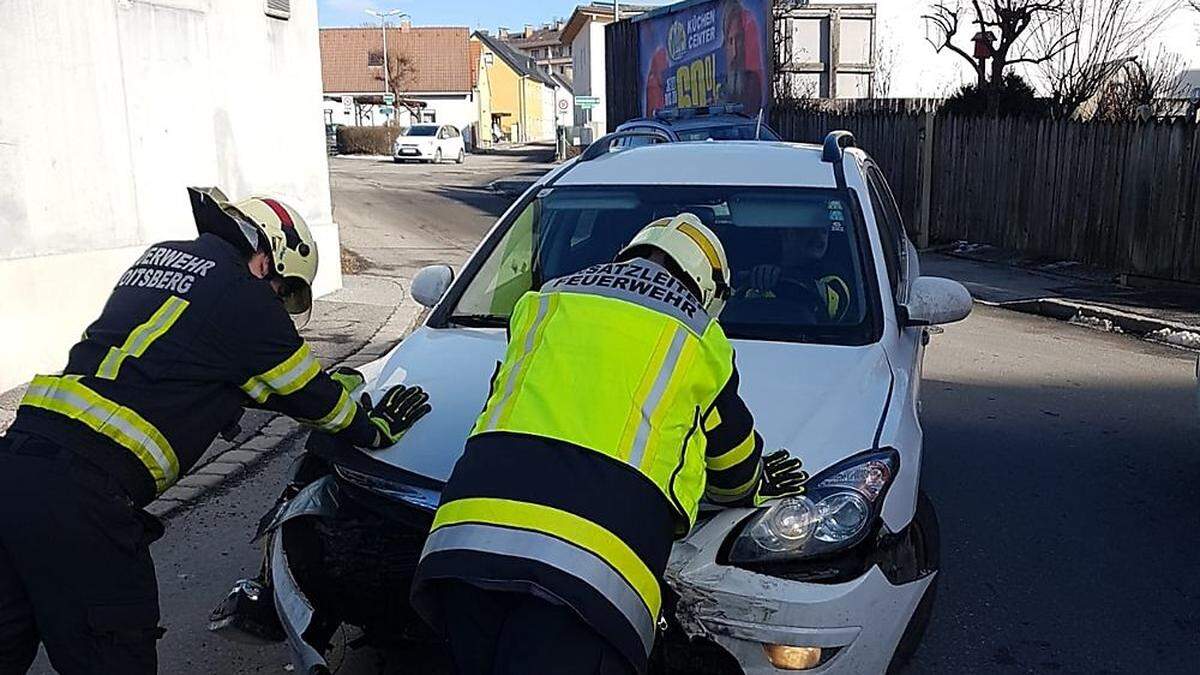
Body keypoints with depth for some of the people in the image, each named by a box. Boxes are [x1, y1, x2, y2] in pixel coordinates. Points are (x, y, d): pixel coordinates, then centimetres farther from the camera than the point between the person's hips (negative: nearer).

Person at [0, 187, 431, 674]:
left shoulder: (162, 256, 20)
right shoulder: (241, 292, -5)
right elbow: (306, 393, 6)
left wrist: (329, 388, 34)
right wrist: (375, 430, 23)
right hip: (83, 497, -9)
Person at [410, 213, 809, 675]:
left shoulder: (540, 300, 25)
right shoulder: (700, 341, 16)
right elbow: (733, 460, 31)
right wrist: (753, 486, 55)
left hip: (466, 529, 4)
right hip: (591, 561, -3)